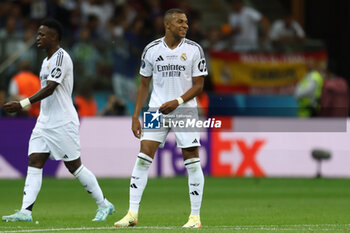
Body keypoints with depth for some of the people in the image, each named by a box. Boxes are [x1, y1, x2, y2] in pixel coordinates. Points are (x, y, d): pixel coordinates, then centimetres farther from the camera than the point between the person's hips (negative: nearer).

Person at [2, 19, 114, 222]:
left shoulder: (61, 57, -15)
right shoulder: (47, 60, 15)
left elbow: (50, 89, -24)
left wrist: (23, 104, -29)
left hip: (63, 123, -9)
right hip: (45, 122, 9)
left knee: (75, 166, -1)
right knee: (34, 164, -4)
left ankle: (104, 205, 14)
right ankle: (26, 211, -11)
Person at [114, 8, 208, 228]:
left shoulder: (194, 50, -2)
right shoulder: (151, 49, 2)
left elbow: (198, 85, -2)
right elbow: (144, 84, 10)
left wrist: (177, 102, -16)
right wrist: (135, 116, 5)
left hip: (185, 111, -1)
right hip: (157, 111, 1)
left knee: (192, 161, -4)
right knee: (143, 158, -8)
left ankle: (195, 216, 5)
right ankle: (132, 214, -5)